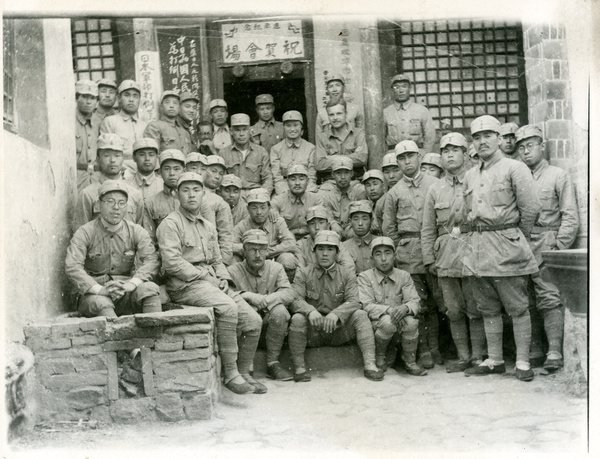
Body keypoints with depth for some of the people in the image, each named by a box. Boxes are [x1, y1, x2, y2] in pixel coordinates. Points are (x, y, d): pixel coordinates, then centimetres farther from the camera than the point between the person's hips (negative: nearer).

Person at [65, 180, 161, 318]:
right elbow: (72, 267, -14)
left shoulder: (136, 231, 5)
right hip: (92, 292, -2)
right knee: (100, 303, -36)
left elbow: (151, 261, -8)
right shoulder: (85, 233, -2)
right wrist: (99, 289, -28)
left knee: (149, 288, -28)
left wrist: (131, 284, -27)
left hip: (125, 292, 2)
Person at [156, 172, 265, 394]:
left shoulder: (208, 226, 23)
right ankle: (230, 374, -23)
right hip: (185, 284, -7)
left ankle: (243, 372, 8)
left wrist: (223, 279, 3)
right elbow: (172, 263, -12)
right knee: (228, 308, -33)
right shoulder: (170, 224, -1)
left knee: (253, 320, -8)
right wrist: (205, 278, -14)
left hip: (212, 282, 7)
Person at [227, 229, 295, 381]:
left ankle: (273, 363, -13)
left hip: (268, 322, 2)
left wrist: (262, 300, -24)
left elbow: (289, 294, -13)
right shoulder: (233, 271, -4)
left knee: (279, 310, -28)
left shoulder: (276, 268, 3)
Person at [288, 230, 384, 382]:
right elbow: (295, 300, -10)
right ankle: (299, 367, -20)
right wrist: (310, 311, -33)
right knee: (297, 318, -30)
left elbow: (353, 301, -9)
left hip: (338, 331, 1)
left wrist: (336, 314, -30)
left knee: (360, 315, -22)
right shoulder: (303, 273, 3)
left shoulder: (347, 274, 6)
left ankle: (370, 365, -25)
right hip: (312, 332, -1)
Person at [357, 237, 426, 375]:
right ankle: (379, 358, -5)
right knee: (388, 322, -34)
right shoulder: (365, 277, -4)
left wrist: (405, 308, -30)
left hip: (399, 318, 2)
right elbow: (366, 306, -14)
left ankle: (409, 362, -5)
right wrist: (389, 310, -31)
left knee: (411, 322, -29)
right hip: (375, 323, -2)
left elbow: (414, 302, -5)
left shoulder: (404, 276, 4)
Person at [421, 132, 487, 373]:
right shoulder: (434, 190, 12)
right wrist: (429, 258, 6)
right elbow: (428, 229, 13)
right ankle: (463, 356, 18)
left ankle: (478, 356, 14)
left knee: (476, 309, 1)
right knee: (454, 310, 7)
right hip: (446, 256, 3)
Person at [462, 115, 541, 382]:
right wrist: (478, 234, 12)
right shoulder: (470, 176, 15)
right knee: (488, 309, 11)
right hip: (477, 247, 6)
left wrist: (517, 238, 2)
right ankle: (494, 360, 20)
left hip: (507, 247, -6)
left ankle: (523, 362, 8)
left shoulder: (515, 168, -3)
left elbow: (531, 208, -7)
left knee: (517, 308, 0)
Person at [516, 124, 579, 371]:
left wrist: (558, 247, -10)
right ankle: (534, 352, 12)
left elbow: (570, 217, 0)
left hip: (545, 246, -4)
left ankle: (554, 353, -6)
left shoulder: (558, 175, 6)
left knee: (549, 300, -9)